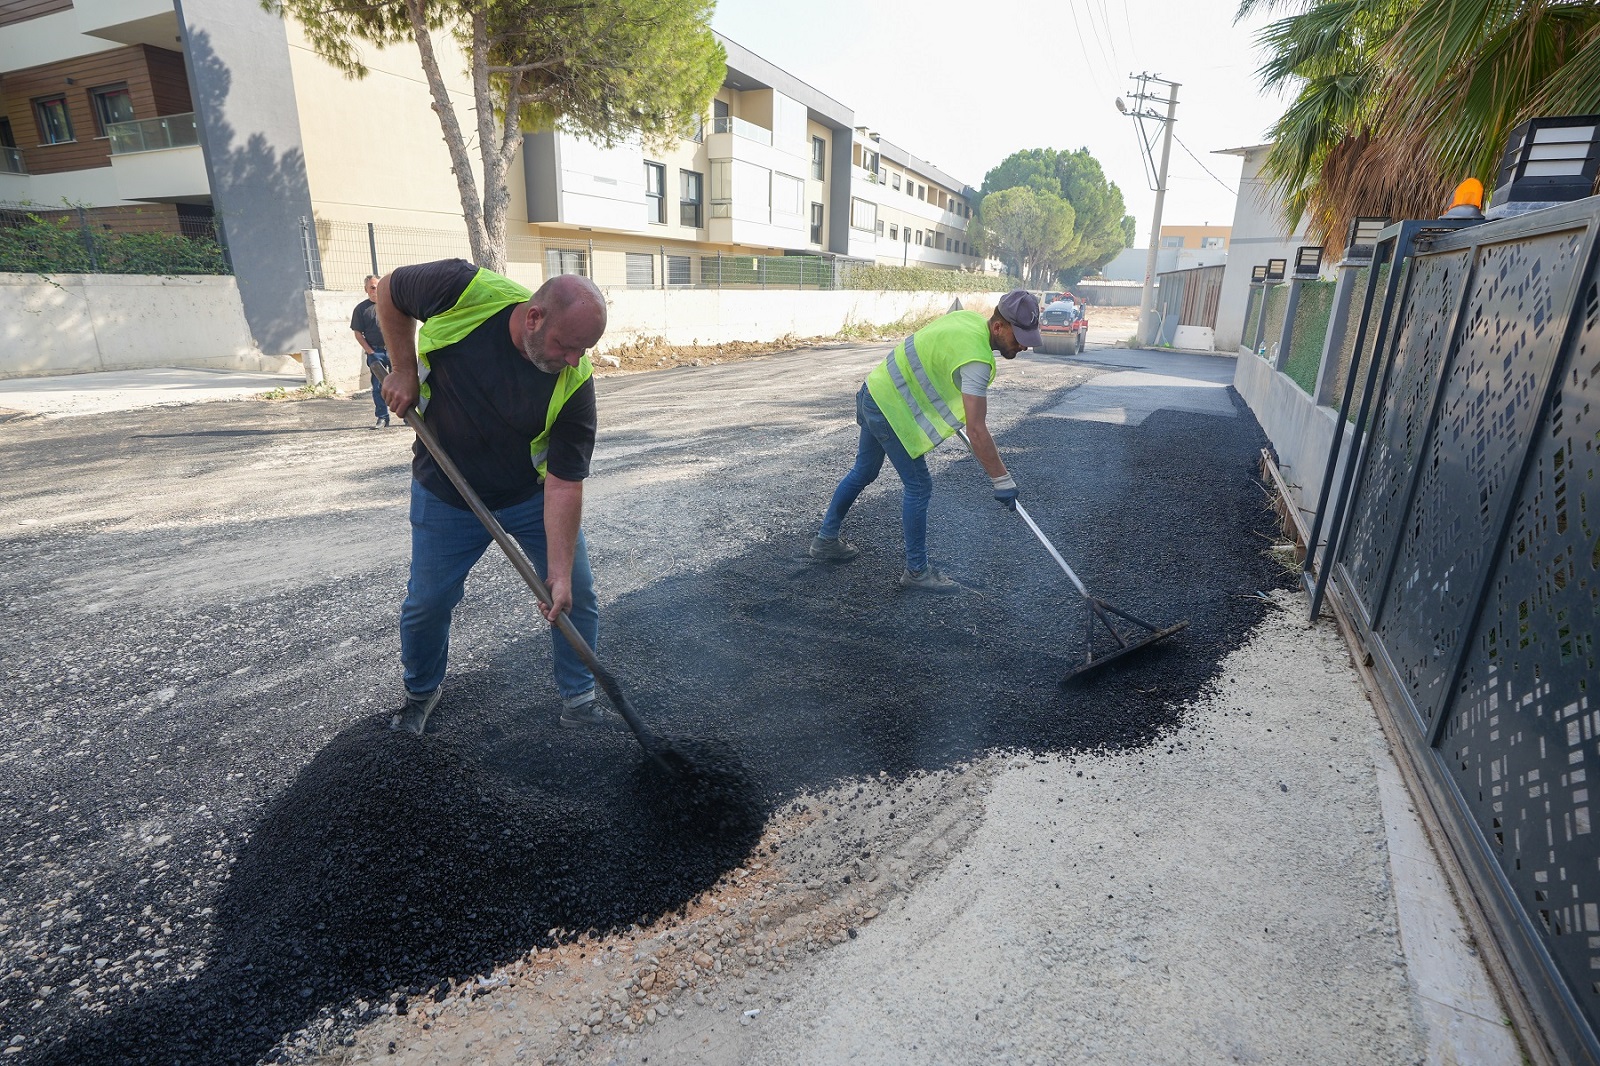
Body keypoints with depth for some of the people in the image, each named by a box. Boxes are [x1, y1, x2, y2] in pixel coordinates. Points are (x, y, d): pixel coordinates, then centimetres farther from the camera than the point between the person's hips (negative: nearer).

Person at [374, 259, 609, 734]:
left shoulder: (575, 383, -25)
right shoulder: (464, 291, -26)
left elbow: (564, 485, -24)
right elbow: (390, 290, -3)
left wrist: (559, 571, -29)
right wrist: (405, 370, -9)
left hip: (534, 495, 0)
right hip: (446, 495, 0)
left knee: (577, 596, -2)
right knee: (427, 603, 8)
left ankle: (579, 700, 20)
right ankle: (421, 691, 38)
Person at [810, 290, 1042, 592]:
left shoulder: (970, 318, 2)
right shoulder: (976, 360, -26)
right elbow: (976, 432, -30)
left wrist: (944, 406, 26)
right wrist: (1002, 479, -22)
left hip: (874, 391, 10)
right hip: (891, 409, -10)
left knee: (864, 472, 22)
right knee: (919, 486, -2)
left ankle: (825, 541, 36)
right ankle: (917, 570, 11)